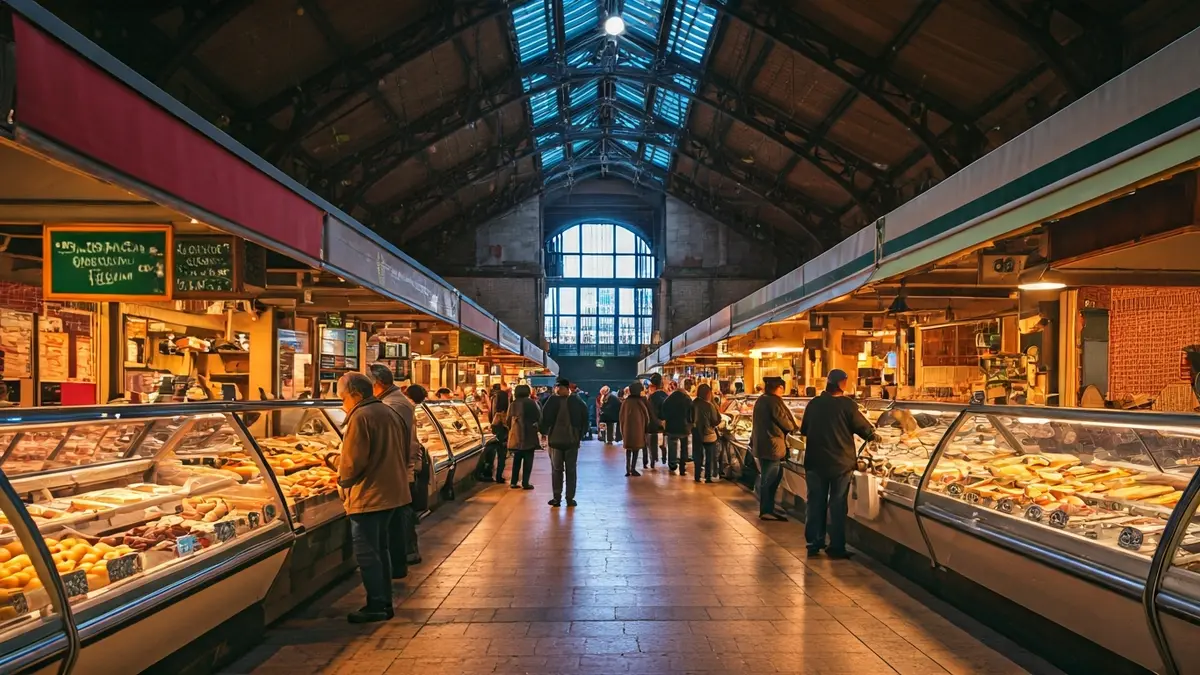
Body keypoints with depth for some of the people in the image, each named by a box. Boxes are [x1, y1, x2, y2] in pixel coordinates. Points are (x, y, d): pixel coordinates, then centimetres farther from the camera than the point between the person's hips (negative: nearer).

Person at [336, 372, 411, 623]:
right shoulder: (389, 412, 13)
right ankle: (386, 603, 24)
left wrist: (342, 480, 0)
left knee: (366, 553, 2)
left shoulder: (360, 417, -16)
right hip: (391, 491, 9)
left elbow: (353, 461, -20)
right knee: (380, 549, 17)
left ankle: (376, 606, 8)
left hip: (368, 496, -9)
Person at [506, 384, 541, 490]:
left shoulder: (513, 404, 3)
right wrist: (537, 427, 16)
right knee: (528, 459, 3)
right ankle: (525, 483, 0)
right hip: (529, 435, -4)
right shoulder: (531, 403, -6)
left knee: (517, 459, 15)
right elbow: (539, 417, -1)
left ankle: (513, 482, 14)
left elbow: (508, 420, 7)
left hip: (516, 435, 4)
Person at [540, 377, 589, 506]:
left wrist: (546, 433, 2)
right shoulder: (578, 402, -2)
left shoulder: (552, 401, -9)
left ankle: (557, 498, 9)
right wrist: (579, 436, 8)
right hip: (572, 440, 1)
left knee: (556, 469, 10)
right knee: (571, 470, 10)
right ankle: (570, 498, 10)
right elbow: (585, 420, 1)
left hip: (555, 440, -1)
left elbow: (544, 419, -11)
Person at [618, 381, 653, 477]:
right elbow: (646, 414, -4)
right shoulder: (641, 401, -11)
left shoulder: (626, 401, 0)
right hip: (638, 427, -4)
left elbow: (621, 415, 4)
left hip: (627, 427, 4)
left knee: (628, 448, 12)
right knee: (636, 448, 3)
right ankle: (633, 469, -1)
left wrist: (623, 428, 12)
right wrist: (646, 426, 12)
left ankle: (628, 469, 9)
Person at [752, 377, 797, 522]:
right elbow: (787, 424, -12)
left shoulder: (761, 400, 12)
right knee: (769, 480, 0)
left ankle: (767, 509, 23)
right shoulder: (774, 401, -16)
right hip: (772, 446, -9)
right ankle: (766, 511, 8)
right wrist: (793, 426, 8)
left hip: (762, 445, 9)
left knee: (767, 479, 17)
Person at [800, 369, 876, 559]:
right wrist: (873, 435, 17)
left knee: (816, 503, 10)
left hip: (815, 462, 3)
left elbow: (804, 430, 10)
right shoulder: (847, 405, -11)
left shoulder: (814, 404, -1)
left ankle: (814, 544, 15)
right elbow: (865, 429, -5)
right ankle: (837, 547, 13)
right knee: (837, 505, 7)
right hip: (841, 463, -2)